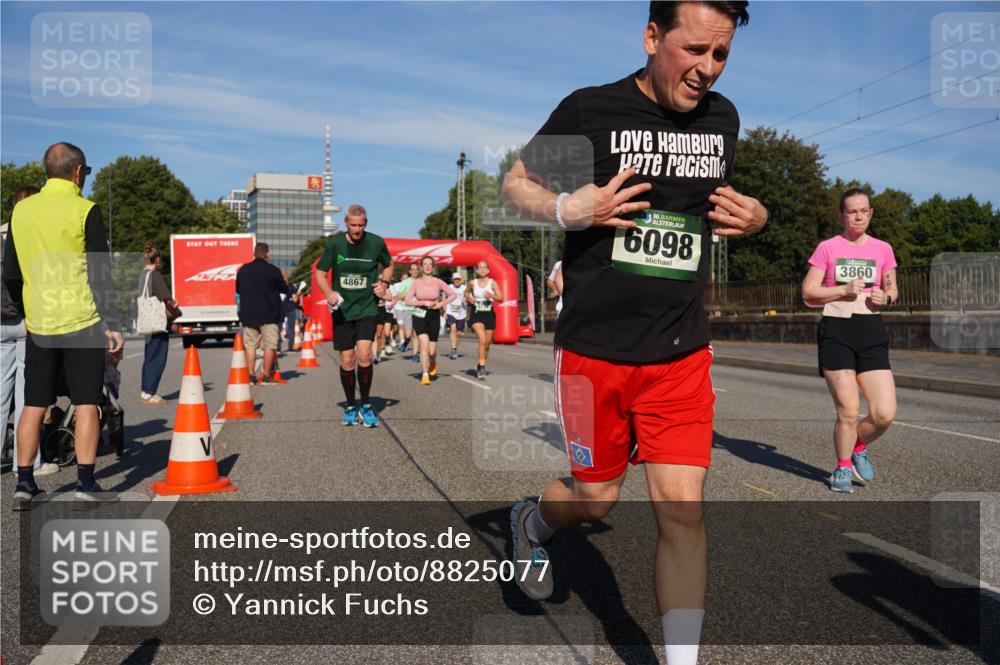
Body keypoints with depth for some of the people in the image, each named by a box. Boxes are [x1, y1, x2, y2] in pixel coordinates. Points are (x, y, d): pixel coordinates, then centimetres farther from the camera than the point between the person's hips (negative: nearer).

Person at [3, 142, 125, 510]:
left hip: (38, 324, 5)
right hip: (82, 322, -5)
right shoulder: (84, 211, -8)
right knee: (86, 403, 2)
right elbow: (100, 275, -11)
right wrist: (113, 325, -8)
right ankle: (85, 483, 3)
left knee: (34, 405, 10)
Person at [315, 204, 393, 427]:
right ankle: (350, 407, 23)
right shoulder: (335, 243, -3)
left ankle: (366, 406, 0)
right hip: (342, 310, 1)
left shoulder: (376, 242, -3)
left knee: (364, 354, -18)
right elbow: (320, 273, 4)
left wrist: (384, 283, -2)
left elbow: (388, 265, 17)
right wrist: (329, 293, -15)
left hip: (367, 308, -1)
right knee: (347, 360, 4)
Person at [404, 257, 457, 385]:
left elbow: (453, 294, 5)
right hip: (419, 315, -1)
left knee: (431, 350, 1)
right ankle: (425, 375, -14)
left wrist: (442, 303, -8)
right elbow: (407, 300, -3)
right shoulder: (416, 282, 0)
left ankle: (433, 363, 38)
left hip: (434, 316, 1)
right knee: (424, 343, -21)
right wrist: (424, 303, -12)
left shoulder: (438, 282, -1)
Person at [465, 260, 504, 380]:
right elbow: (466, 292, 23)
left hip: (489, 315, 1)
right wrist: (469, 298, 1)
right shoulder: (473, 283, 4)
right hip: (476, 315, -1)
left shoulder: (492, 282, 0)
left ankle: (480, 366, 31)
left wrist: (491, 295, -25)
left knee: (487, 344, 9)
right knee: (482, 340, -23)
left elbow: (501, 298, -7)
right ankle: (482, 367, -21)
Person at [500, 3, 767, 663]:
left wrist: (754, 217, 2)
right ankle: (532, 521, 46)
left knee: (682, 508, -3)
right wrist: (566, 209, -18)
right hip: (594, 349, -3)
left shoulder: (722, 118, 7)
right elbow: (517, 182, 3)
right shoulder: (590, 109, -7)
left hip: (682, 354, 3)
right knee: (597, 498, 11)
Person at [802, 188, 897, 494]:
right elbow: (808, 293, 0)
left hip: (871, 332, 3)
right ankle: (843, 468, 21)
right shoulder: (827, 248, 2)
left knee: (885, 414, -5)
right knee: (848, 411, -5)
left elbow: (893, 290, 21)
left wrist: (886, 298, -3)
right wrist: (844, 289, -13)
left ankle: (859, 448, 28)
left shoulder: (883, 249, 11)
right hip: (836, 332, -3)